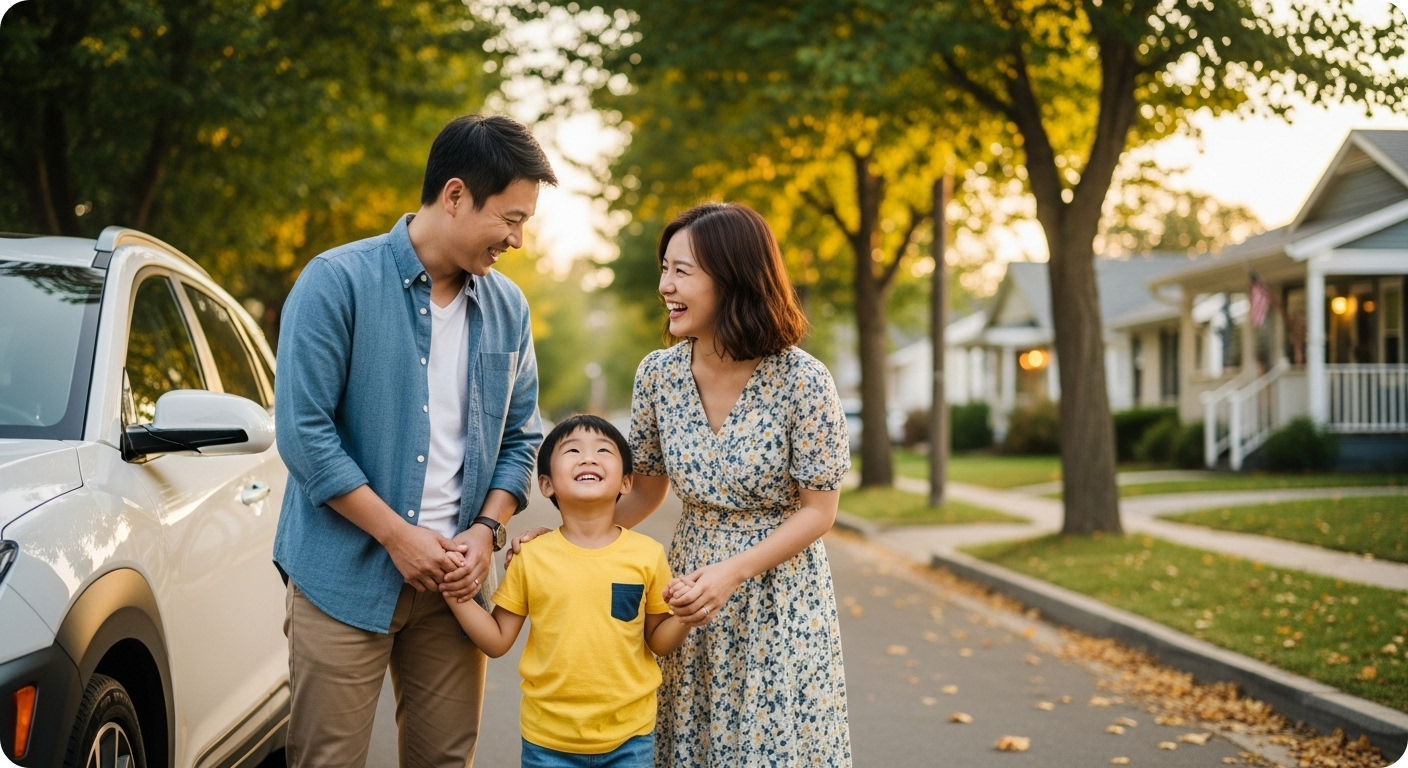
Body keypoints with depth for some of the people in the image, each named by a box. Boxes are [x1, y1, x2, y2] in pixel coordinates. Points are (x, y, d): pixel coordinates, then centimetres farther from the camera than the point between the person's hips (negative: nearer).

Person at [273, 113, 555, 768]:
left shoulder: (508, 309, 7)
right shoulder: (338, 282, -9)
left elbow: (519, 438, 13)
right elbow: (304, 432, -13)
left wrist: (485, 531, -3)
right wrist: (399, 536, -13)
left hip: (454, 579, 5)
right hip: (347, 576, -4)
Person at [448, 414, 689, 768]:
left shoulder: (648, 555, -4)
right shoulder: (531, 558, -4)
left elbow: (659, 641, 5)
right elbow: (497, 641, 1)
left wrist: (685, 615, -14)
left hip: (629, 738, 0)